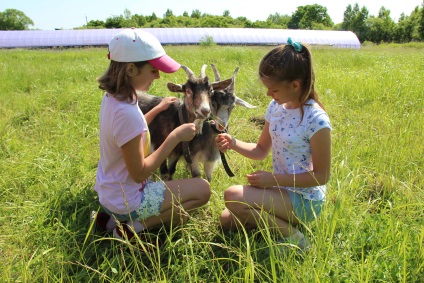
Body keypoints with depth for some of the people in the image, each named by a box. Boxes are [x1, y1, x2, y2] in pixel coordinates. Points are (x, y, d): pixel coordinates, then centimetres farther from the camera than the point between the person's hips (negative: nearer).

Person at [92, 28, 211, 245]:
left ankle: (114, 218, 13)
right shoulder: (127, 112, -30)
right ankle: (134, 227, -3)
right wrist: (175, 136, -21)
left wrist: (158, 109, 12)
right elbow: (139, 173, -25)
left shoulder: (112, 97, -3)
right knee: (202, 189, -2)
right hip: (126, 199, -9)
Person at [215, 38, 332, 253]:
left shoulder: (316, 120, -23)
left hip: (304, 200, -7)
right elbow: (261, 150, 9)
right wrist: (233, 143, -10)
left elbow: (321, 176, -17)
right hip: (280, 190, 8)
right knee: (227, 221, 5)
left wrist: (273, 179, -21)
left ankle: (291, 235, -6)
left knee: (233, 196, -25)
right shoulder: (275, 107, -1)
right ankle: (281, 221, 16)